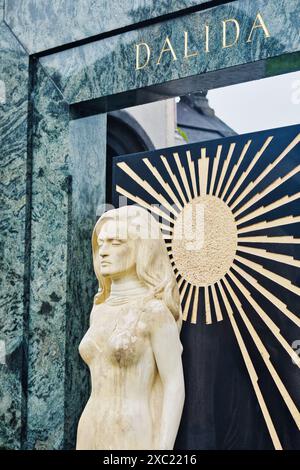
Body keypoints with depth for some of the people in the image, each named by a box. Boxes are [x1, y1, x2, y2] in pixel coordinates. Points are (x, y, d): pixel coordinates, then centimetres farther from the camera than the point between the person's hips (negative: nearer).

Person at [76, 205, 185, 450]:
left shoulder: (157, 311, -11)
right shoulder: (101, 311, 13)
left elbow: (175, 387, -12)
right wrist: (88, 445, 20)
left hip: (134, 443, -7)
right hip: (97, 439, 8)